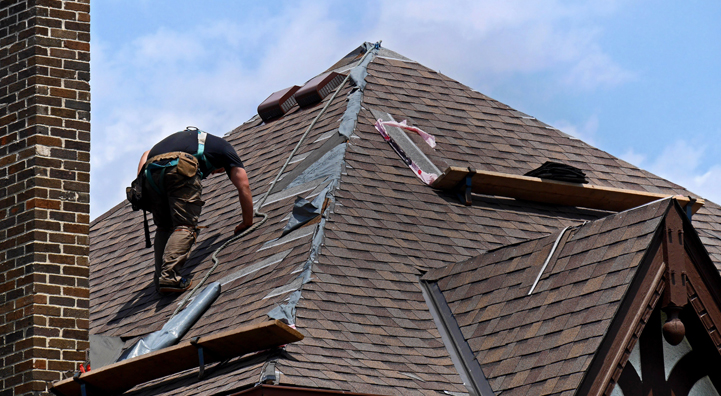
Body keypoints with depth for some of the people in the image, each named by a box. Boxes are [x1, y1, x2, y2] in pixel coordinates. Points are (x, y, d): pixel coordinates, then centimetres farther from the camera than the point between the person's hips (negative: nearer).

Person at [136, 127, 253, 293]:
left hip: (151, 170, 5)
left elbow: (146, 155, 32)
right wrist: (247, 222, 36)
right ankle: (169, 277, -23)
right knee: (185, 226, -4)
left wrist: (139, 186, 23)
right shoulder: (224, 147, 33)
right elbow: (243, 186, 28)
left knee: (163, 227, 17)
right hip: (181, 168, -5)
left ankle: (160, 279, 2)